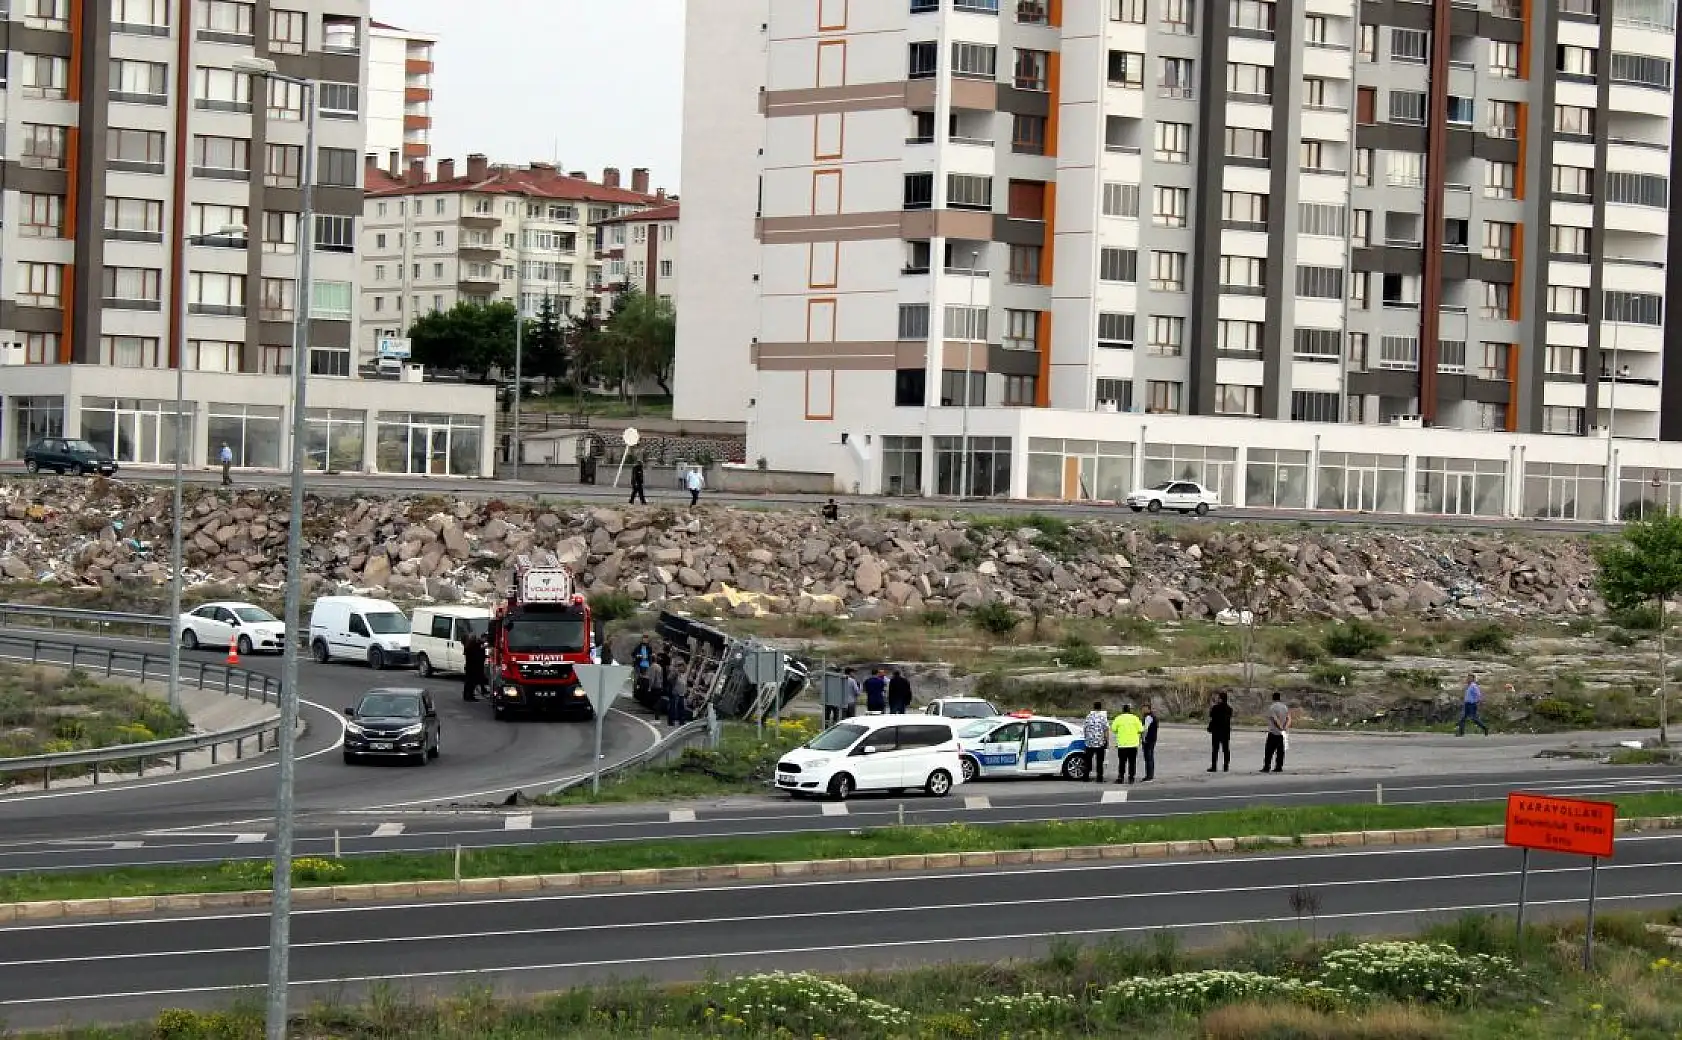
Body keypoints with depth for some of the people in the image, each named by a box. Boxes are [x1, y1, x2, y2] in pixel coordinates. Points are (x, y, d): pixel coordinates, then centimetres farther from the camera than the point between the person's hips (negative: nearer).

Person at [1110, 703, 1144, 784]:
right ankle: (1131, 778, 4)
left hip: (1122, 744, 0)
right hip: (1133, 744, 0)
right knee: (1132, 762, 7)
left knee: (1122, 762, 6)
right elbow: (1140, 730, -3)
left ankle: (1120, 778, 0)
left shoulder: (1118, 719, -4)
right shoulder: (1135, 718, -2)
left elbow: (1113, 729, -2)